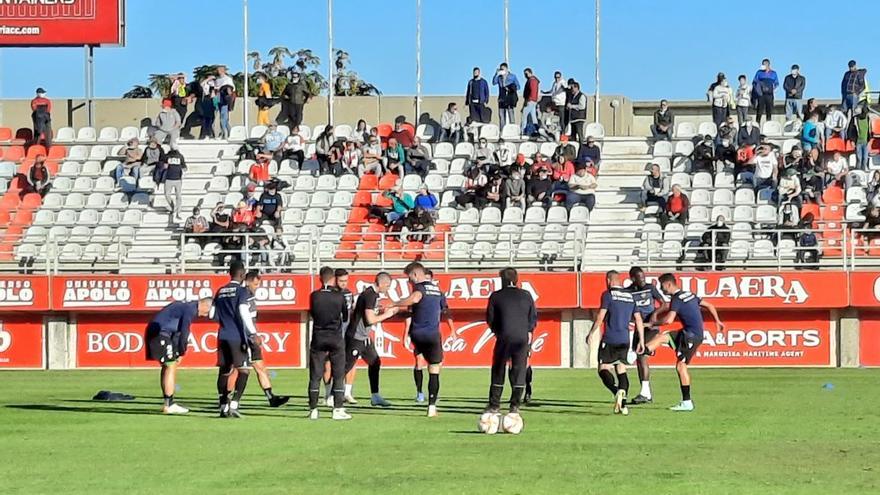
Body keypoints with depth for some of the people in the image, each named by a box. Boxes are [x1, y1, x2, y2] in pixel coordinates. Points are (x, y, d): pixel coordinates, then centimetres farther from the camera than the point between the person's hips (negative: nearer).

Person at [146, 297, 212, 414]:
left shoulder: (184, 306, 21)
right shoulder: (191, 310, -10)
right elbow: (184, 332, -13)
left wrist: (179, 352, 13)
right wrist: (181, 353, -5)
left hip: (153, 331, 10)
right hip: (161, 334, -10)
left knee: (166, 366, 15)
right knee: (171, 366, -7)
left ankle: (167, 402, 19)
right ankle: (169, 405, -8)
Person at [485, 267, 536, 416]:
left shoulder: (496, 296, 0)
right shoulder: (526, 296, 6)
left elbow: (490, 318, 4)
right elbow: (534, 317, 8)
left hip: (504, 338, -1)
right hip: (523, 338, 1)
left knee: (498, 371, 9)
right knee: (519, 370, 4)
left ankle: (494, 405, 10)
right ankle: (515, 405, 1)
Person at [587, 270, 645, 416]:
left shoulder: (608, 294, -5)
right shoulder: (630, 296, 12)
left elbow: (600, 317, -9)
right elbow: (638, 320, 12)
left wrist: (591, 333, 1)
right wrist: (641, 341, 16)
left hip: (610, 339, -5)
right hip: (625, 340, 5)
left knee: (603, 369, 0)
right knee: (621, 370, 12)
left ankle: (617, 391, -28)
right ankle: (623, 405, 1)